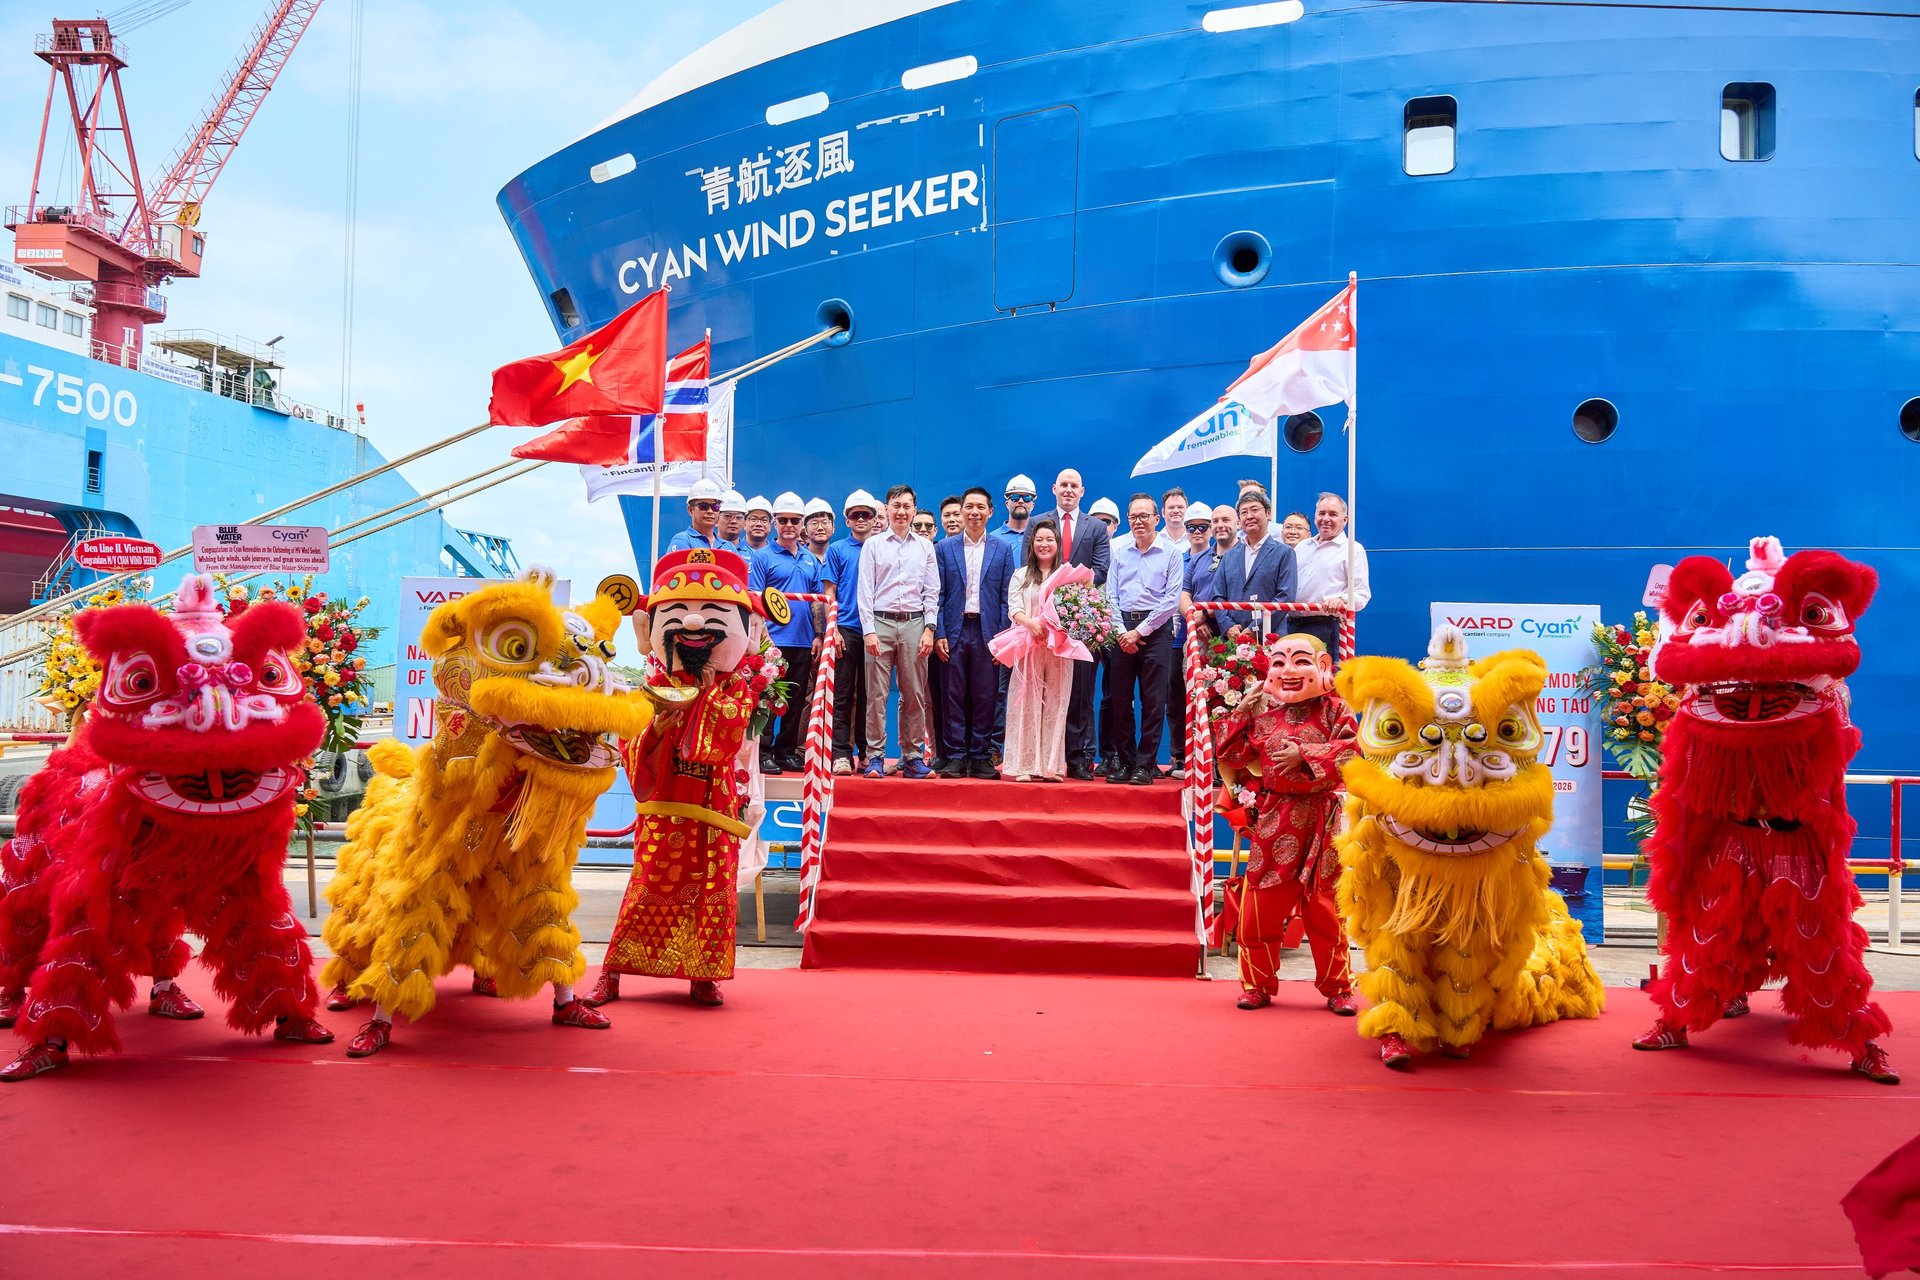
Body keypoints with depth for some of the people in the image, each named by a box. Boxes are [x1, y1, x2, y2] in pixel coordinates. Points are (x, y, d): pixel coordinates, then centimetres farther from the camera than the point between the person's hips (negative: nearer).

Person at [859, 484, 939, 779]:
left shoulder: (925, 547, 12)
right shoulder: (873, 544, 7)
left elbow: (932, 591, 10)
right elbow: (865, 590, 3)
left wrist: (929, 629, 0)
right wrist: (869, 631, -6)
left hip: (914, 623, 2)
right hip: (881, 622, -2)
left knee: (915, 695, 2)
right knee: (877, 693, -4)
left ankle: (913, 757, 7)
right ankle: (875, 757, 0)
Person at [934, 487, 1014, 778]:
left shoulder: (1002, 550, 8)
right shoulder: (945, 548, 8)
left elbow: (1006, 597, 5)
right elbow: (939, 595, 5)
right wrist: (938, 634, -4)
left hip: (987, 631, 0)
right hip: (954, 631, 0)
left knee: (985, 697, 2)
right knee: (954, 696, 1)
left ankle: (980, 756, 8)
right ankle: (955, 756, 6)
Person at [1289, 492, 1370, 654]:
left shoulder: (1353, 549, 3)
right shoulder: (1302, 546, 21)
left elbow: (1362, 594, -5)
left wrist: (1342, 600, -25)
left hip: (1325, 627, -5)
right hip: (1292, 625, 5)